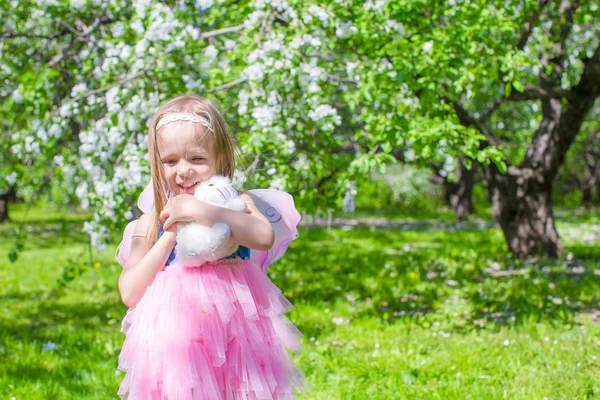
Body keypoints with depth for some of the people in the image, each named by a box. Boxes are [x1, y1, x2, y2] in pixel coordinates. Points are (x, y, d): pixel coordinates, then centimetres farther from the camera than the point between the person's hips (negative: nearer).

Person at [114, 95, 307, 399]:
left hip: (235, 337, -1)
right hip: (177, 346, 1)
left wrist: (201, 211, -23)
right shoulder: (153, 220, 6)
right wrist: (170, 236, -10)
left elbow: (265, 236, -22)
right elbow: (129, 294, -2)